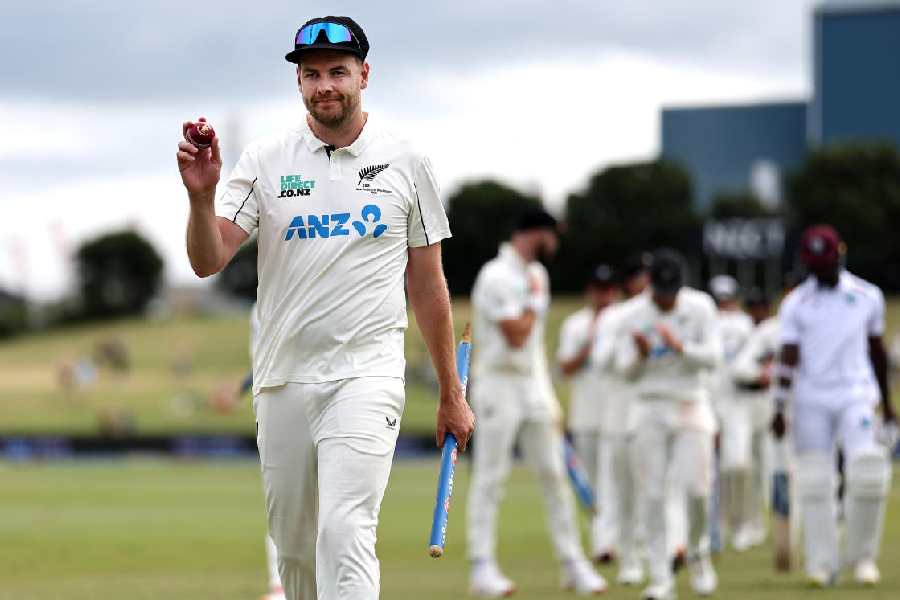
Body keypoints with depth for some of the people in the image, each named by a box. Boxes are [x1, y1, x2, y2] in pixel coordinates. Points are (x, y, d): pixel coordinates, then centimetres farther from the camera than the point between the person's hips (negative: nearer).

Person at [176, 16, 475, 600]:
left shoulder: (405, 163, 4)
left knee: (345, 531, -18)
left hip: (367, 376, -2)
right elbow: (208, 261, -6)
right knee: (294, 545, 10)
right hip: (284, 380, 3)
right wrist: (202, 196, -27)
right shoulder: (266, 160, 3)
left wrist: (452, 395, 11)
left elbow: (428, 284, 10)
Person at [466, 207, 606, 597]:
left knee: (554, 473, 6)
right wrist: (535, 299, -8)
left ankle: (572, 563, 9)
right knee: (490, 476, -4)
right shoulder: (497, 276, -14)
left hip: (534, 385, 8)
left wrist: (549, 398, 18)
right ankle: (483, 567, -2)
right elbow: (516, 336, -21)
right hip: (498, 385, -8)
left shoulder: (536, 274, 14)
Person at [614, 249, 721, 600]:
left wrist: (681, 347, -23)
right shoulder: (632, 314, -2)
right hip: (650, 409, 0)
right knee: (652, 493, -5)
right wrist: (640, 354, -22)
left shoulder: (700, 307, -2)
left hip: (692, 406, 0)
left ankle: (698, 553, 18)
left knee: (697, 487, -10)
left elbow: (713, 357, -7)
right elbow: (626, 370, -1)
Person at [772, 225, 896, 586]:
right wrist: (779, 409, -14)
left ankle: (862, 556, 2)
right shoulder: (796, 304, 3)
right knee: (815, 482, -2)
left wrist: (886, 403, 22)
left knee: (867, 474, -14)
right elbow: (788, 357, -5)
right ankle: (822, 563, 4)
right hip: (811, 401, 0)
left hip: (856, 395, 0)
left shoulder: (867, 297, 7)